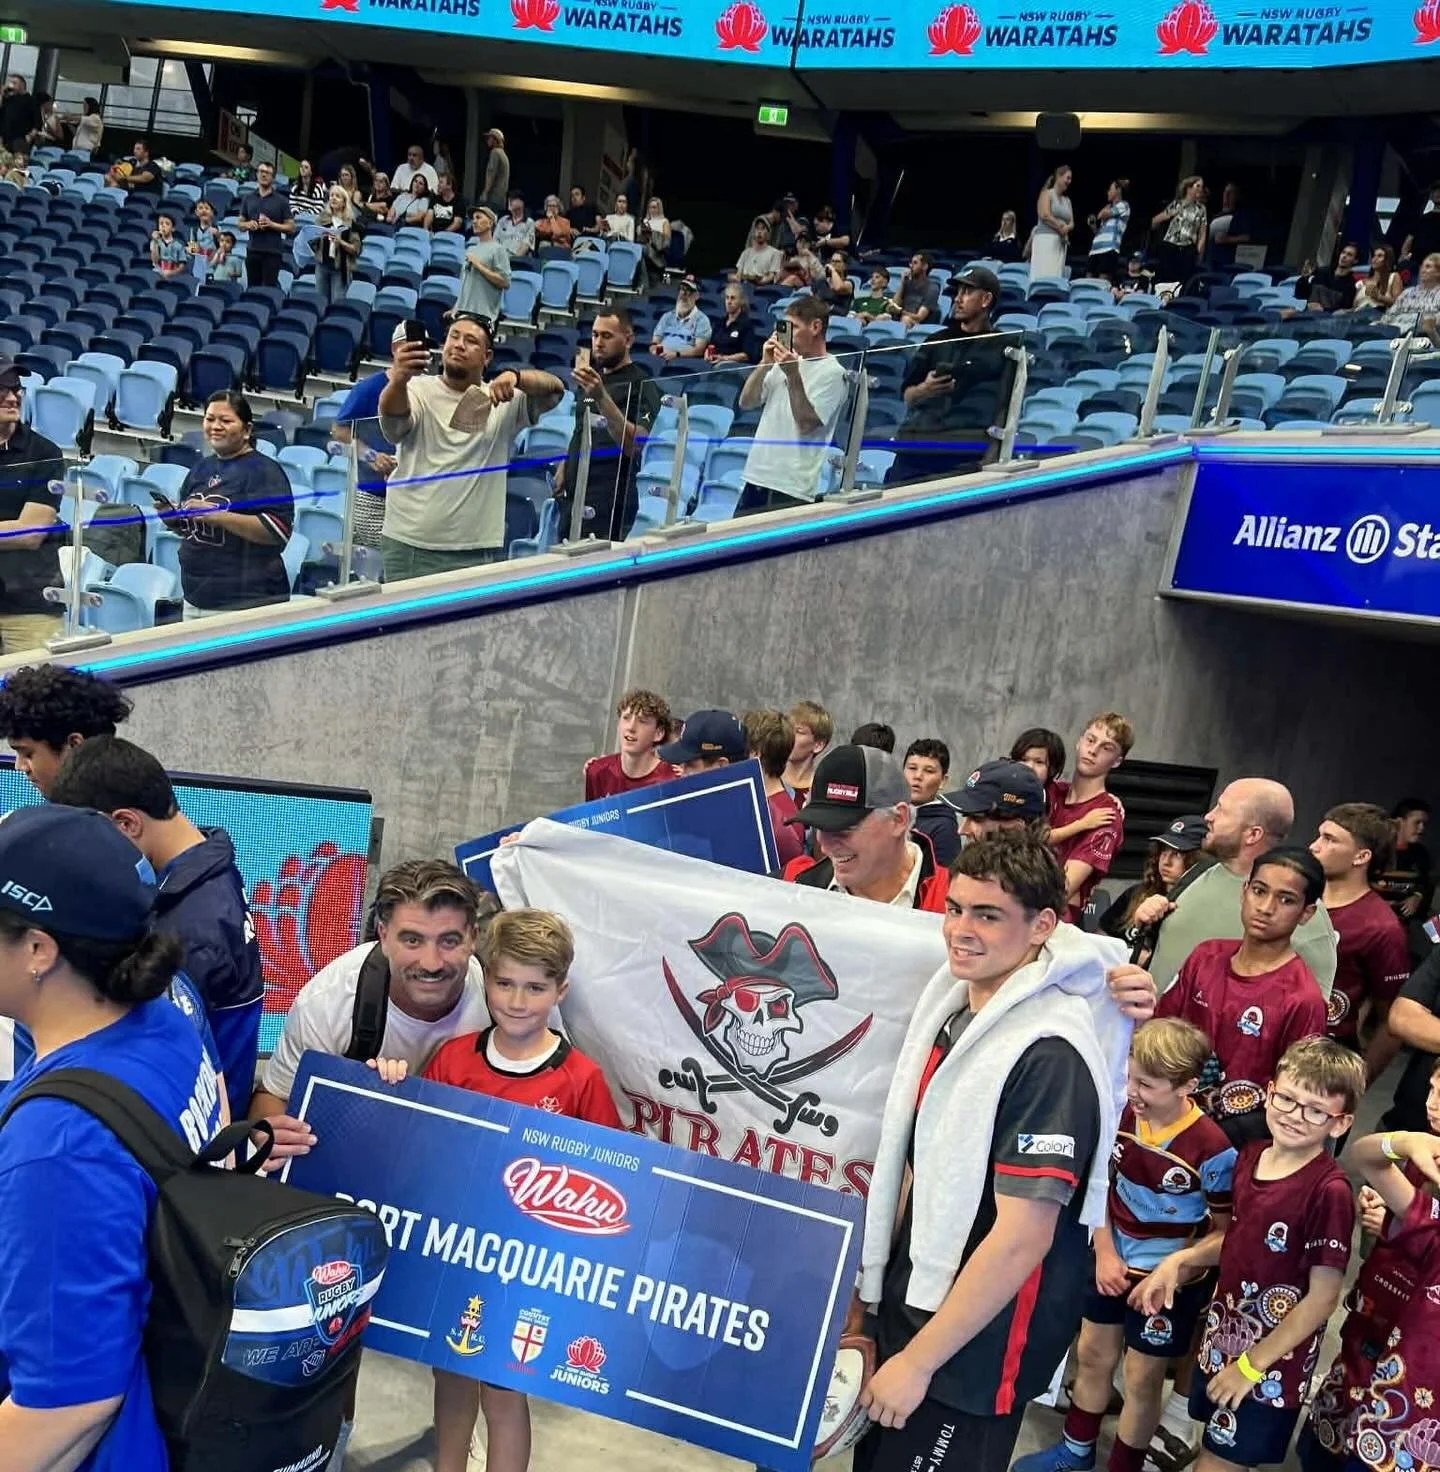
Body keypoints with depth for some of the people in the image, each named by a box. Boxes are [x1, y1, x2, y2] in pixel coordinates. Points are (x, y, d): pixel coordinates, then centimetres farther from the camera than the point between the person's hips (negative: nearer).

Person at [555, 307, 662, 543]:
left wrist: (601, 397, -33)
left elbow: (633, 445, -24)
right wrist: (563, 468, 16)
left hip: (609, 504, -7)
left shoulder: (642, 386, -8)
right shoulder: (592, 377, 17)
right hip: (574, 495, 7)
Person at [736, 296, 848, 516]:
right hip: (756, 476, 7)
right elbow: (746, 402, 10)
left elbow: (806, 423, -16)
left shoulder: (833, 373, -6)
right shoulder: (786, 362, 14)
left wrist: (793, 374, -20)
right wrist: (765, 363, -3)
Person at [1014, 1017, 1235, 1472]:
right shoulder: (1120, 1116, -13)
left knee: (1142, 1377, 11)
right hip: (1112, 1265, 5)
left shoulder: (1213, 1149, -26)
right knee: (1092, 1355, 21)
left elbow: (1225, 1230, -14)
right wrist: (1105, 1254, -5)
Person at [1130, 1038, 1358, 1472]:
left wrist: (1252, 1363, -14)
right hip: (1224, 1334, 7)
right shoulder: (1252, 1155, -1)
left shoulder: (1329, 1191, -23)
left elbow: (1323, 1297, -19)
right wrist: (1179, 1260, -2)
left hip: (1271, 1360, -7)